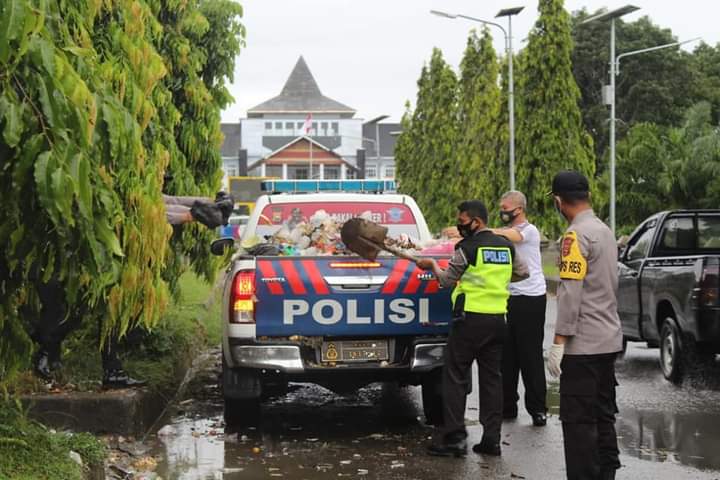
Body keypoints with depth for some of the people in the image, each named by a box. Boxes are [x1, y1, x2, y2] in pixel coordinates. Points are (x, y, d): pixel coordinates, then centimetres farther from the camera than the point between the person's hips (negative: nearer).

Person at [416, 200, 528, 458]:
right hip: (497, 319, 6)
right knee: (492, 377, 11)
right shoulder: (506, 246, 9)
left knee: (456, 377, 1)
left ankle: (454, 438, -2)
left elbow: (447, 280, -3)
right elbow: (522, 273, 19)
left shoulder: (467, 247, -10)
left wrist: (433, 266, 14)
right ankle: (491, 439, 11)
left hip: (470, 318, -6)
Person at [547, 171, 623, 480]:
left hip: (583, 344, -9)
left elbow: (570, 294, -19)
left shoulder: (576, 235, -14)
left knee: (578, 420, -5)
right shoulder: (604, 230, 13)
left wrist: (559, 342, -17)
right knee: (603, 415, 14)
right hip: (609, 340, 9)